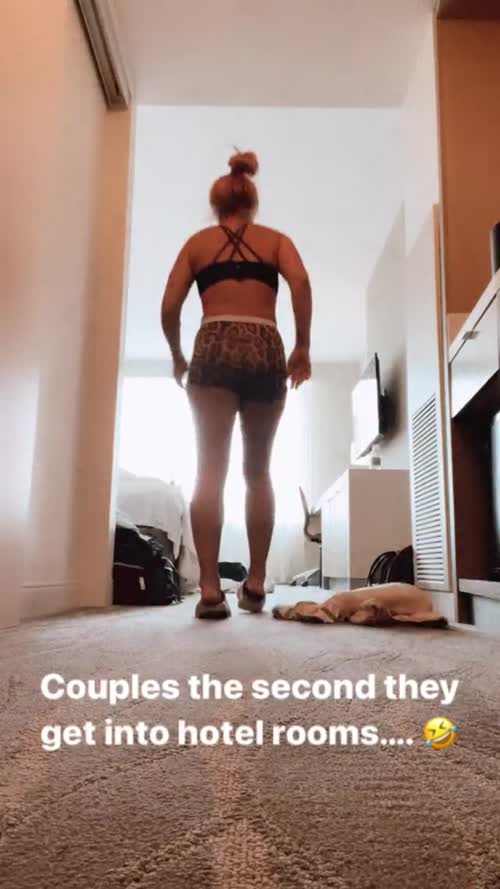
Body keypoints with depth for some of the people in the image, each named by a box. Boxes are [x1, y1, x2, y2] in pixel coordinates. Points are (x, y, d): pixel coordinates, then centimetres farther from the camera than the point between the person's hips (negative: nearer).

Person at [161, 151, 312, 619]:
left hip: (214, 349, 0)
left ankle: (210, 588, -14)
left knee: (210, 469, -5)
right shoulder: (275, 238, 19)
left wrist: (177, 356, 22)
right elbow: (300, 282, -2)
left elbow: (169, 307, 9)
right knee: (258, 471, 8)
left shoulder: (198, 241, 19)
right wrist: (302, 346, 1)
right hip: (265, 350, 1)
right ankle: (255, 584, 9)